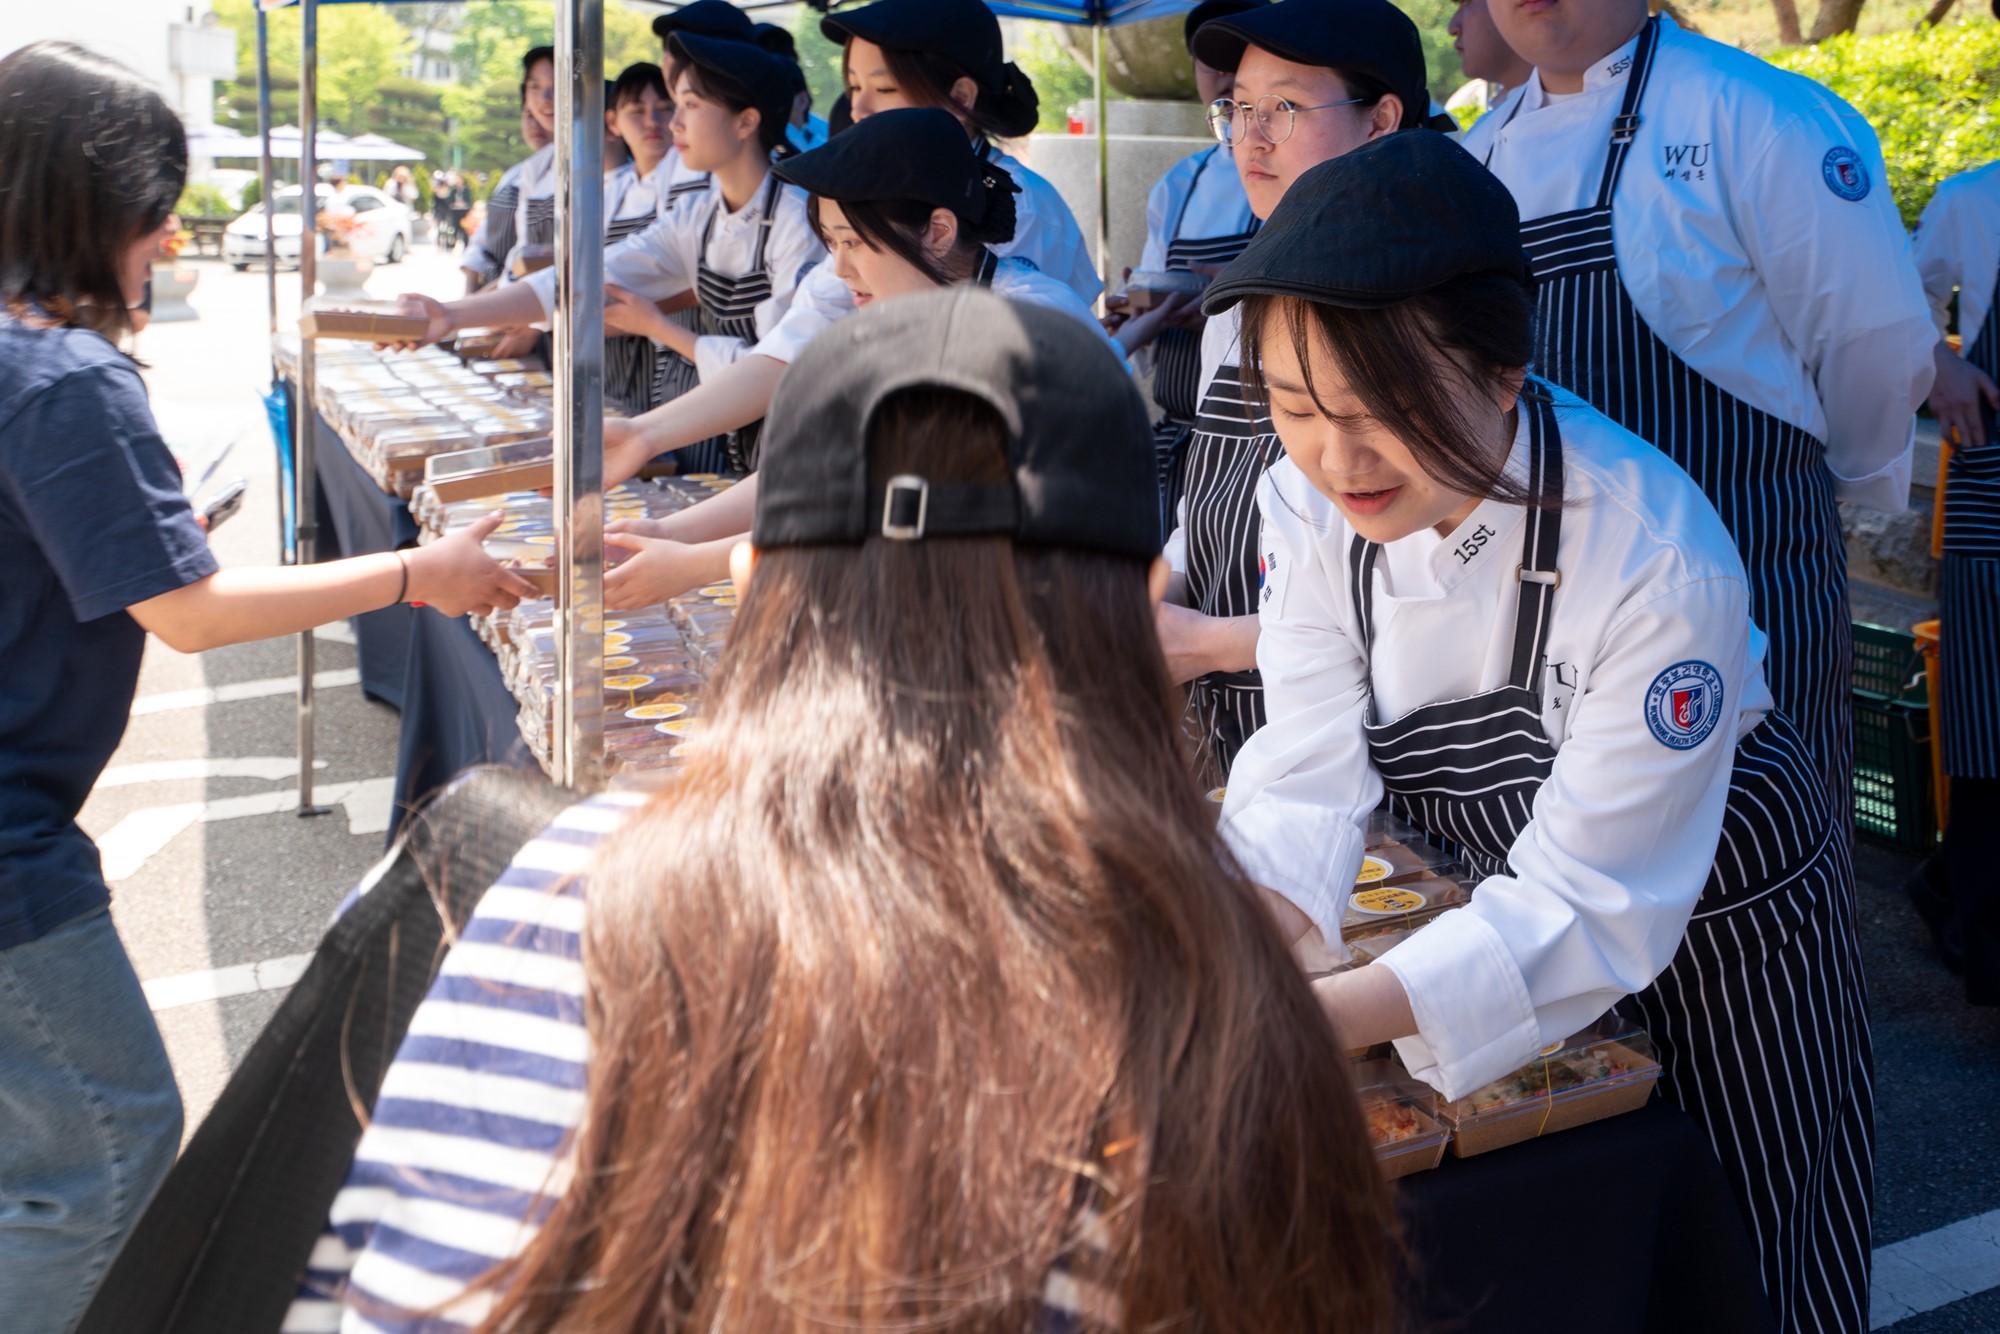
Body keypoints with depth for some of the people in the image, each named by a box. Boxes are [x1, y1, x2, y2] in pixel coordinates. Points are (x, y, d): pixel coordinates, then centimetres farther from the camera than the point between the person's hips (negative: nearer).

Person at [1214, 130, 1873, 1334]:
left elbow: (1585, 907, -33)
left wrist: (1323, 1015, -45)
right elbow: (1313, 772, -18)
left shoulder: (1659, 562, -36)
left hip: (1715, 929, -5)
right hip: (1495, 903, 5)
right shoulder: (1308, 502, -18)